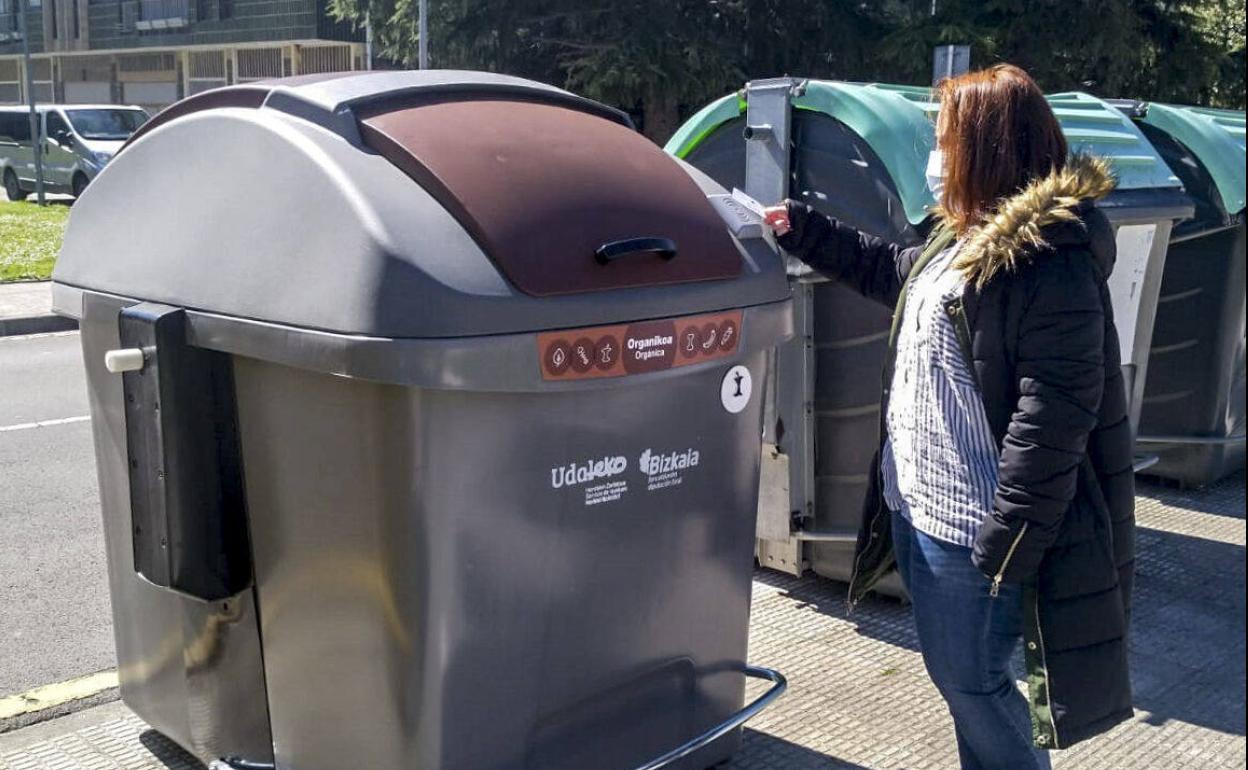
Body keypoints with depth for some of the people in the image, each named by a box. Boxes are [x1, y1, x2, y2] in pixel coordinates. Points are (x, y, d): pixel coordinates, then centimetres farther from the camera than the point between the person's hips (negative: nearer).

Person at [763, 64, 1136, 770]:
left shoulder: (1048, 260, -21)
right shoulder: (965, 241, 11)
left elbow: (1054, 413, -25)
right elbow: (892, 271, 32)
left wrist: (1006, 540, -25)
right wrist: (804, 232, 33)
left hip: (970, 528, -10)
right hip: (919, 511, 10)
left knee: (971, 682, 4)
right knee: (955, 673, 21)